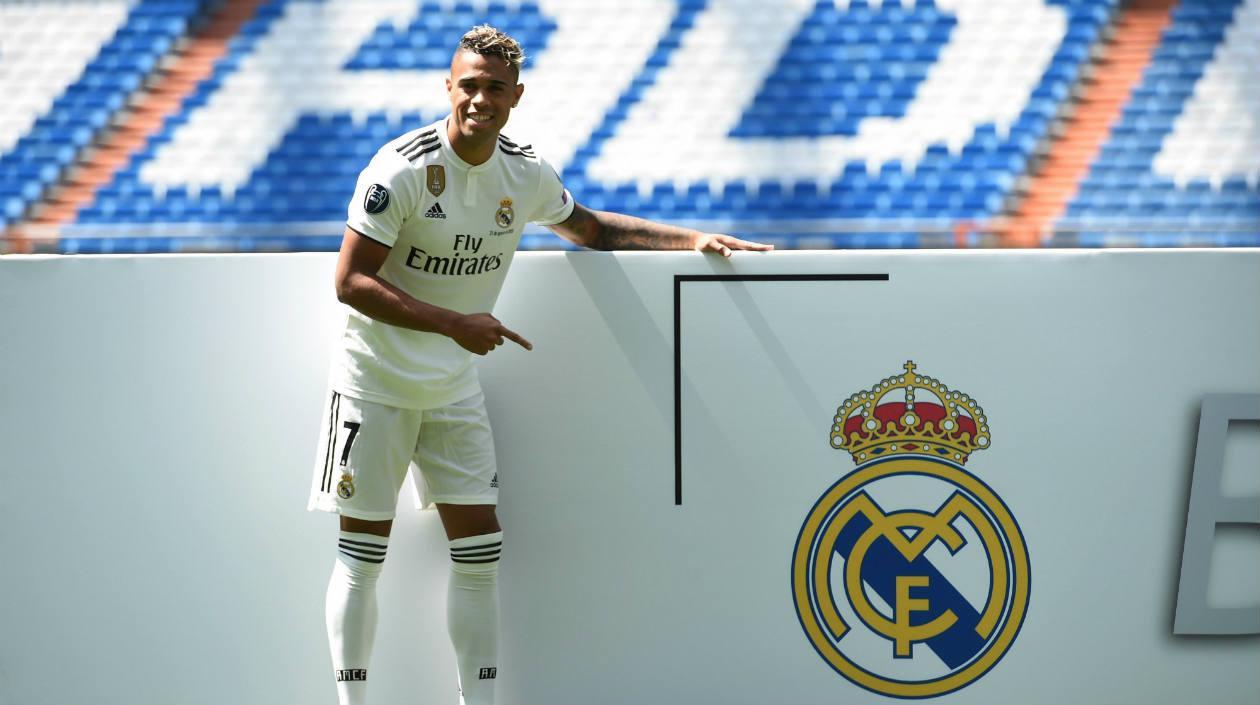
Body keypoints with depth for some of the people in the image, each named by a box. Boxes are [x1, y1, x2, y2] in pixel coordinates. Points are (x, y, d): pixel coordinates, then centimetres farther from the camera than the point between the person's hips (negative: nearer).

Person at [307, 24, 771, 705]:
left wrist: (693, 239, 9)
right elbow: (350, 280, -19)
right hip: (376, 382, -5)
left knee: (479, 549, 2)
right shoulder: (402, 168, -19)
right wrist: (454, 323, -27)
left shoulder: (527, 173, 0)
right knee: (362, 556, -2)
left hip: (454, 386, 5)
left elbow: (591, 228, 19)